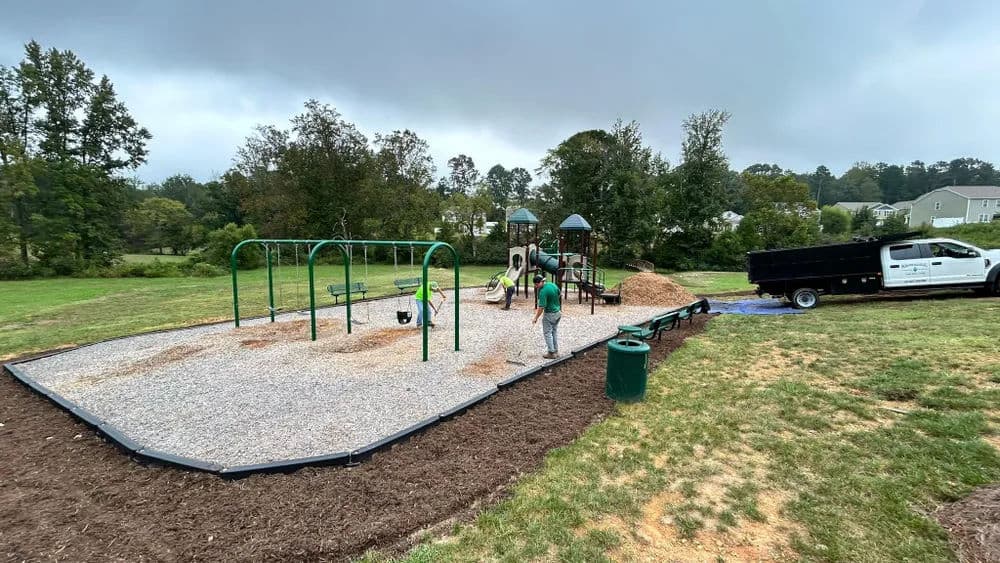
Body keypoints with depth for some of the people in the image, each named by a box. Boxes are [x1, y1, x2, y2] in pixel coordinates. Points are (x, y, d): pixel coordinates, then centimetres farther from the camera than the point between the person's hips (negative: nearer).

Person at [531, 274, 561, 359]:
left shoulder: (543, 291, -24)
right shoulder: (552, 284, 0)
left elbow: (541, 307, -26)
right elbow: (559, 294, 18)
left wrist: (536, 318, -19)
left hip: (549, 314, -8)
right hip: (558, 312, 8)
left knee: (547, 333, 4)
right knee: (554, 332, 18)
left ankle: (551, 353, 6)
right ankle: (556, 351, 22)